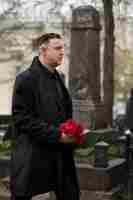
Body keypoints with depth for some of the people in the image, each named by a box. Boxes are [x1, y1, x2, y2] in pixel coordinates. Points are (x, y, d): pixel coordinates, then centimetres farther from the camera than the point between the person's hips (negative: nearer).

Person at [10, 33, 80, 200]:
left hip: (59, 155, 7)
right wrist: (55, 134, -19)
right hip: (32, 156, -7)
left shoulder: (57, 78, 15)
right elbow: (21, 118, -16)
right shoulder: (25, 79, -10)